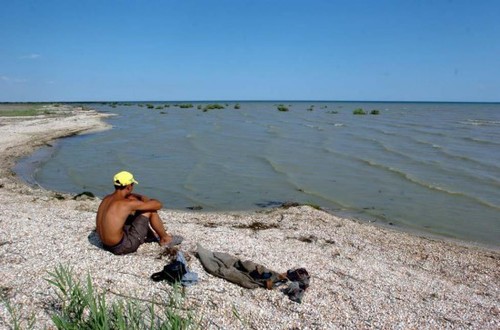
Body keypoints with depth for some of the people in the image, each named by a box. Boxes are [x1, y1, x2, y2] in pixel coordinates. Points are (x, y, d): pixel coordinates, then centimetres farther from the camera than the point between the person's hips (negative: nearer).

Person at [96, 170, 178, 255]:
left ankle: (151, 235, 38)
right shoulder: (128, 204, -21)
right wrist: (149, 200, 7)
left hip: (107, 244, 8)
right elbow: (158, 205, -13)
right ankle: (165, 238, 18)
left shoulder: (107, 198, 4)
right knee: (151, 210, -3)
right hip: (121, 248, -8)